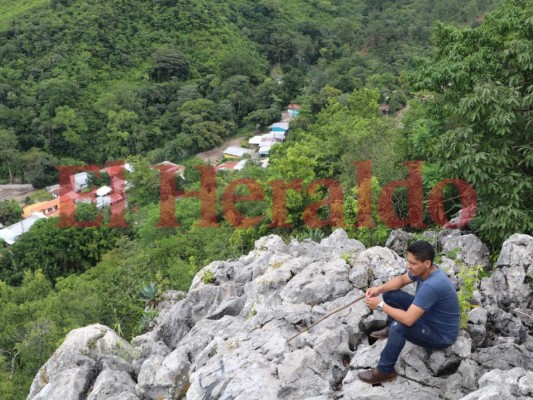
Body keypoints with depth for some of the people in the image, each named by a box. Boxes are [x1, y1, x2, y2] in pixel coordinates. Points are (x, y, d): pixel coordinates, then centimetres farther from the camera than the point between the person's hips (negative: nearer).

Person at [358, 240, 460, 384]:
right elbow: (401, 279, 8)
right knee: (390, 294, 1)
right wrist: (379, 289, -10)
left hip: (441, 336, -9)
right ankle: (391, 330, 29)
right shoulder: (423, 270, -11)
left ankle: (385, 371, -12)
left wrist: (380, 305, -26)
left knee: (399, 326, -33)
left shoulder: (432, 286, -37)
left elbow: (408, 319, -38)